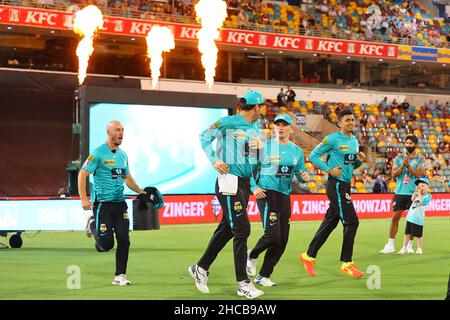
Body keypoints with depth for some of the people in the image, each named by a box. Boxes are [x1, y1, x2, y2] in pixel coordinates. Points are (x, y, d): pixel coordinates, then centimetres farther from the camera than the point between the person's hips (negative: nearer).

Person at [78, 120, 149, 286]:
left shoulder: (123, 155, 13)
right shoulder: (98, 153, -8)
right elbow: (82, 174, -10)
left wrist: (140, 191, 11)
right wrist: (84, 199, -19)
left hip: (120, 203, 6)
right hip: (102, 203, -6)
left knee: (124, 240, -1)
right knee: (106, 244, -7)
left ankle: (120, 276, 10)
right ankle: (92, 225, 25)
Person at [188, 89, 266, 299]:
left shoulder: (255, 128, 16)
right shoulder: (230, 122, -8)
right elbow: (204, 137, -6)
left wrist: (253, 187, 10)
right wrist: (214, 160, -16)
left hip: (245, 185, 8)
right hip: (229, 183, -8)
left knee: (226, 230, 14)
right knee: (242, 230, -8)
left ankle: (200, 268, 29)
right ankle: (243, 283, 0)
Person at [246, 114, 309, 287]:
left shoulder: (297, 151, 11)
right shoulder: (265, 147, -1)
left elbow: (300, 175, 16)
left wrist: (304, 177, -5)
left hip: (285, 196, 5)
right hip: (267, 194, -5)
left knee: (282, 240, 3)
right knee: (273, 234, -18)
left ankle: (263, 275, 16)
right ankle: (252, 255, 14)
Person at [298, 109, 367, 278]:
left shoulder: (355, 140, 15)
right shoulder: (332, 139, -10)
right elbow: (313, 156, -9)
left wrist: (360, 161, 3)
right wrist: (329, 170, -16)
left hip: (345, 185, 9)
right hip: (336, 185, -9)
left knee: (330, 222, 12)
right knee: (351, 221, -10)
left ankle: (309, 256, 21)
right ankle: (346, 263, -2)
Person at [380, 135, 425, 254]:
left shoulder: (421, 159, 2)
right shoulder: (399, 158, 7)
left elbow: (418, 174, -11)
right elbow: (394, 175, -1)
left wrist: (408, 165, -21)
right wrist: (402, 166, -16)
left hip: (413, 193, -1)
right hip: (400, 192, 1)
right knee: (395, 217, 0)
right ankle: (390, 245, 5)